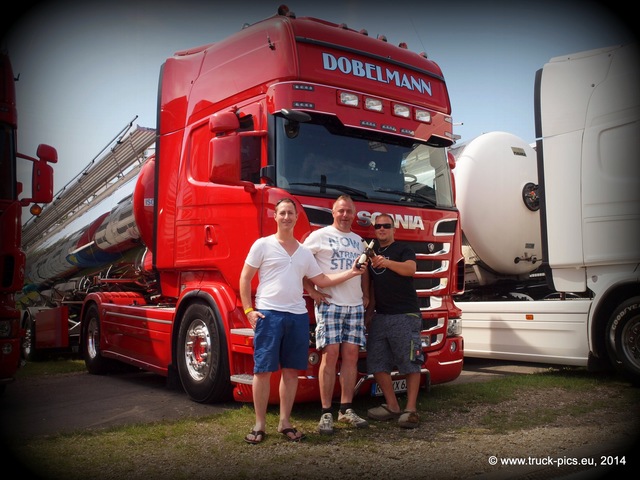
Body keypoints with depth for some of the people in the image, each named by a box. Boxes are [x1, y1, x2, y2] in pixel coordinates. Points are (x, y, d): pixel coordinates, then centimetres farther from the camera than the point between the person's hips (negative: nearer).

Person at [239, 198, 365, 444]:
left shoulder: (304, 252, 17)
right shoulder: (262, 245, 2)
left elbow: (322, 280, 18)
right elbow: (245, 278, 2)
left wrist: (350, 273, 10)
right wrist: (248, 310, -7)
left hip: (298, 316, 5)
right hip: (268, 314, -4)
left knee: (291, 370, 7)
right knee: (263, 370, -3)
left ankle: (285, 422, 19)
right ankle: (259, 424, 8)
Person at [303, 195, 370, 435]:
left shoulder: (358, 240, 18)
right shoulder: (320, 236, 0)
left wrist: (366, 295, 15)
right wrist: (312, 291, -7)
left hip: (355, 306, 5)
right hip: (329, 304, -5)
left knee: (351, 355, 3)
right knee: (330, 354, -8)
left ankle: (346, 409, 12)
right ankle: (326, 413, -1)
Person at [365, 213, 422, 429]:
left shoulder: (403, 249, 1)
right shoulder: (372, 253, 18)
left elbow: (410, 268, -20)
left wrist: (387, 263, -37)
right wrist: (369, 313, 16)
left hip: (405, 315, -6)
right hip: (380, 316, 6)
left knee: (410, 362, -6)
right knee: (377, 363, 4)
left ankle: (411, 409, 0)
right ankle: (392, 406, 13)